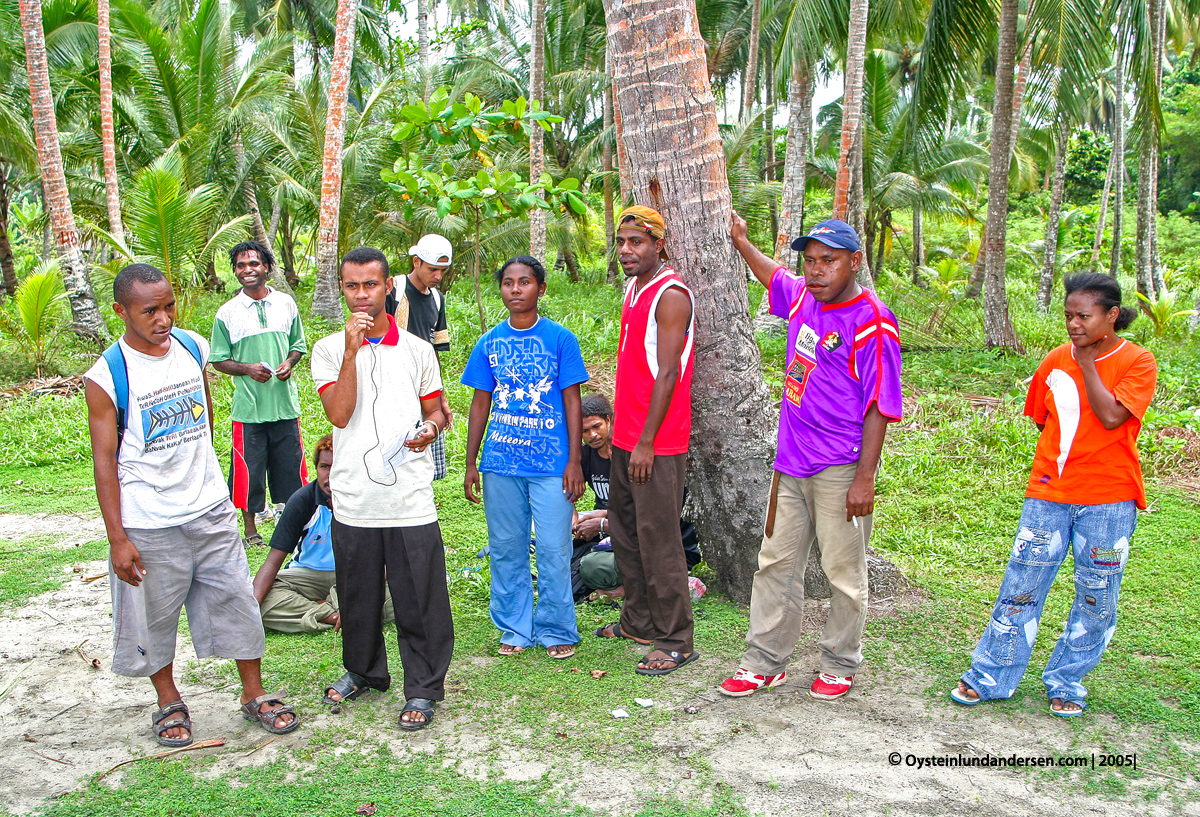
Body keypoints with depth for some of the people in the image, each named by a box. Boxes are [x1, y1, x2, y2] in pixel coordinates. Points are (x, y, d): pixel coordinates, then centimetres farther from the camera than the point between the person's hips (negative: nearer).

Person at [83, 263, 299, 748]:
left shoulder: (193, 347, -1)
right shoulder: (105, 377, -15)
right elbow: (104, 459, -12)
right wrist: (117, 538, -13)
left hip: (211, 509, 4)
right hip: (148, 522, -3)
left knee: (237, 601, 9)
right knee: (154, 616, 11)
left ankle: (254, 695, 25)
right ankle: (169, 702, 33)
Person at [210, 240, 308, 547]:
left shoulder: (286, 303, 5)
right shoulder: (227, 313, 0)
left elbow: (298, 344, 14)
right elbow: (219, 360, 3)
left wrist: (289, 363, -6)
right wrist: (247, 368, -14)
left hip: (285, 403, 1)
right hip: (248, 406, -1)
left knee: (290, 464, 8)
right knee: (248, 469, 5)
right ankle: (250, 528, 20)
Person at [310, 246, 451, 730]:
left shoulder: (417, 350, 6)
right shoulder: (329, 349, 3)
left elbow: (435, 410, 14)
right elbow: (339, 414, -10)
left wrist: (430, 428, -9)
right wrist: (352, 350, -15)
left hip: (411, 499, -1)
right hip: (353, 500, 1)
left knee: (419, 599, 2)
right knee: (358, 595, 16)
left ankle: (423, 689, 18)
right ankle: (364, 672, 39)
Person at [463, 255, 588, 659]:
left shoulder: (560, 338, 0)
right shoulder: (490, 342, 8)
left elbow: (572, 402, 0)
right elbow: (481, 404, 12)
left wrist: (574, 462, -6)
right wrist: (471, 463, 9)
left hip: (551, 464, -3)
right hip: (500, 463, 3)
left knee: (553, 549, 0)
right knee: (506, 548, 10)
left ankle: (557, 630, 15)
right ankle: (515, 629, 24)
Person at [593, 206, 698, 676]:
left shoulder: (671, 294, -14)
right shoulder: (634, 288, 14)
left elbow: (667, 373, -19)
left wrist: (645, 443, -20)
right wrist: (620, 430, 18)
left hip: (657, 444, -9)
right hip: (626, 438, 9)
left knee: (658, 540, -3)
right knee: (625, 531, 16)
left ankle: (675, 641, 7)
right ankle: (639, 621, 31)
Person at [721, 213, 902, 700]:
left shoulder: (871, 323, -14)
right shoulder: (802, 297, 7)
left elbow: (880, 408, -15)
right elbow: (773, 276, 33)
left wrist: (864, 478, -18)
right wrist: (740, 241, 37)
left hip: (840, 471, -7)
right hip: (791, 463, 7)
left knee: (843, 573, 5)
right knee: (776, 564, 12)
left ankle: (840, 665, 23)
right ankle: (765, 662, 23)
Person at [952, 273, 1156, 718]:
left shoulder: (1137, 362, -4)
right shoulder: (1056, 360, 6)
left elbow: (1111, 416, -20)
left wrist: (1087, 362, -13)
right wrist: (1062, 459, 7)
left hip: (1108, 500, -2)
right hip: (1048, 494, 2)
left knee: (1097, 598, 7)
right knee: (1021, 586, 3)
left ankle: (1066, 683, 25)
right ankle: (990, 677, 14)